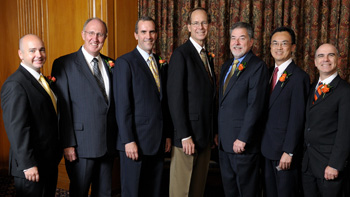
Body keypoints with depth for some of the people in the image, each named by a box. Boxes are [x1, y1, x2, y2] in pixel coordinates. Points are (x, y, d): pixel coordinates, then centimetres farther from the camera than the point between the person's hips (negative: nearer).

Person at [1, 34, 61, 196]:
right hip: (32, 166, -9)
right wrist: (27, 164, -23)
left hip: (50, 162, 9)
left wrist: (56, 155, 15)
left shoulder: (43, 80, 11)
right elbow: (17, 128, -23)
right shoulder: (15, 85, -18)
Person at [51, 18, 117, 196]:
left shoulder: (110, 64, 10)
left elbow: (114, 103, 11)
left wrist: (118, 138, 7)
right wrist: (68, 144, -13)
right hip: (82, 144, -5)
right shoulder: (64, 64, -5)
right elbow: (63, 108, -9)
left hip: (108, 143, 5)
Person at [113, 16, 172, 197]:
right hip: (136, 141, -6)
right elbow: (122, 105, -12)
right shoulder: (125, 62, -7)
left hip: (158, 141, 6)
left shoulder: (159, 62, 13)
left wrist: (167, 134, 13)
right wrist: (128, 141, -16)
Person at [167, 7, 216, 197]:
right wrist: (185, 136, -18)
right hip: (187, 136, -7)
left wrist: (212, 133, 12)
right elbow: (175, 98, -16)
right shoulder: (181, 54, -11)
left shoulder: (208, 57, 14)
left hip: (205, 137, 7)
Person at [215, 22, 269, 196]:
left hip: (243, 143, -7)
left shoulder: (258, 67, -11)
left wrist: (242, 139, -20)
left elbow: (255, 106, -18)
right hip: (224, 142, 8)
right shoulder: (226, 66, 15)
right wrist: (218, 132, 11)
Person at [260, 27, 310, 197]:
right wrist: (263, 144, 7)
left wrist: (288, 151, -18)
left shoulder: (299, 77, -13)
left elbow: (297, 118, -17)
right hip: (267, 147, 7)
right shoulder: (270, 73, 10)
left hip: (285, 150, -7)